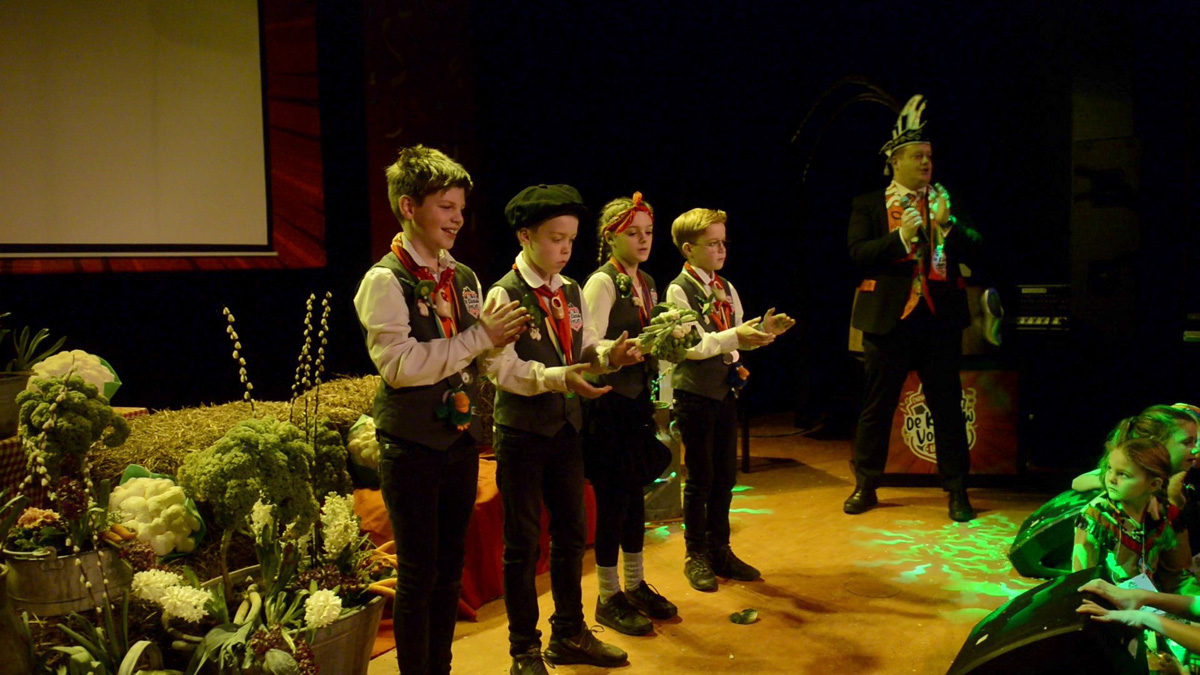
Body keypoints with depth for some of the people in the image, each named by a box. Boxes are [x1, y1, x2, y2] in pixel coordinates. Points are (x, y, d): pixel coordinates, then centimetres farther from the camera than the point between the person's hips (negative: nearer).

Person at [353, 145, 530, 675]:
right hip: (412, 447, -6)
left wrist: (500, 333, -4)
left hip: (460, 439, 7)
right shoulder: (385, 280, -11)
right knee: (418, 573, 3)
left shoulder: (464, 278, 10)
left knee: (450, 567, 15)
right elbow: (400, 365, -22)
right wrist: (479, 337, -18)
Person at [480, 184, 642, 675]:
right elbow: (504, 369, -20)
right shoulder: (504, 295, -13)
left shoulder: (571, 292, 8)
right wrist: (561, 378, -30)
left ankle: (569, 635, 34)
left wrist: (609, 354, -10)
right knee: (523, 542, 5)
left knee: (571, 532, 16)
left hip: (566, 427, 7)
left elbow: (585, 347, 11)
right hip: (522, 432, -7)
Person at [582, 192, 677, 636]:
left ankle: (636, 585, 29)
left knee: (635, 494, 15)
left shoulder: (646, 283, 13)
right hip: (608, 402, -8)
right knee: (613, 499, 0)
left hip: (636, 399, 8)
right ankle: (609, 597, 14)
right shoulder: (601, 282, -12)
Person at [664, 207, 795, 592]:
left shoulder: (726, 288, 11)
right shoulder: (679, 290, -10)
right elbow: (691, 345, -19)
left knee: (725, 475, 13)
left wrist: (763, 330, -5)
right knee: (700, 478, 2)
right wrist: (735, 337, -29)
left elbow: (738, 338, 13)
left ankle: (720, 550, 27)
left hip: (725, 390, 7)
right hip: (695, 394, -6)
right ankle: (696, 556, 17)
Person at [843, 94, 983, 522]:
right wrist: (900, 237, -18)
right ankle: (865, 486, 19)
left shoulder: (946, 203, 12)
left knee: (947, 405, 5)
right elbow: (858, 253, -7)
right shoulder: (869, 205, 6)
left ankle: (956, 490, 17)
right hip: (890, 318, -2)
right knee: (877, 405, 6)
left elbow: (974, 252, 3)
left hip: (939, 317, 2)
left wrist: (948, 225, -13)